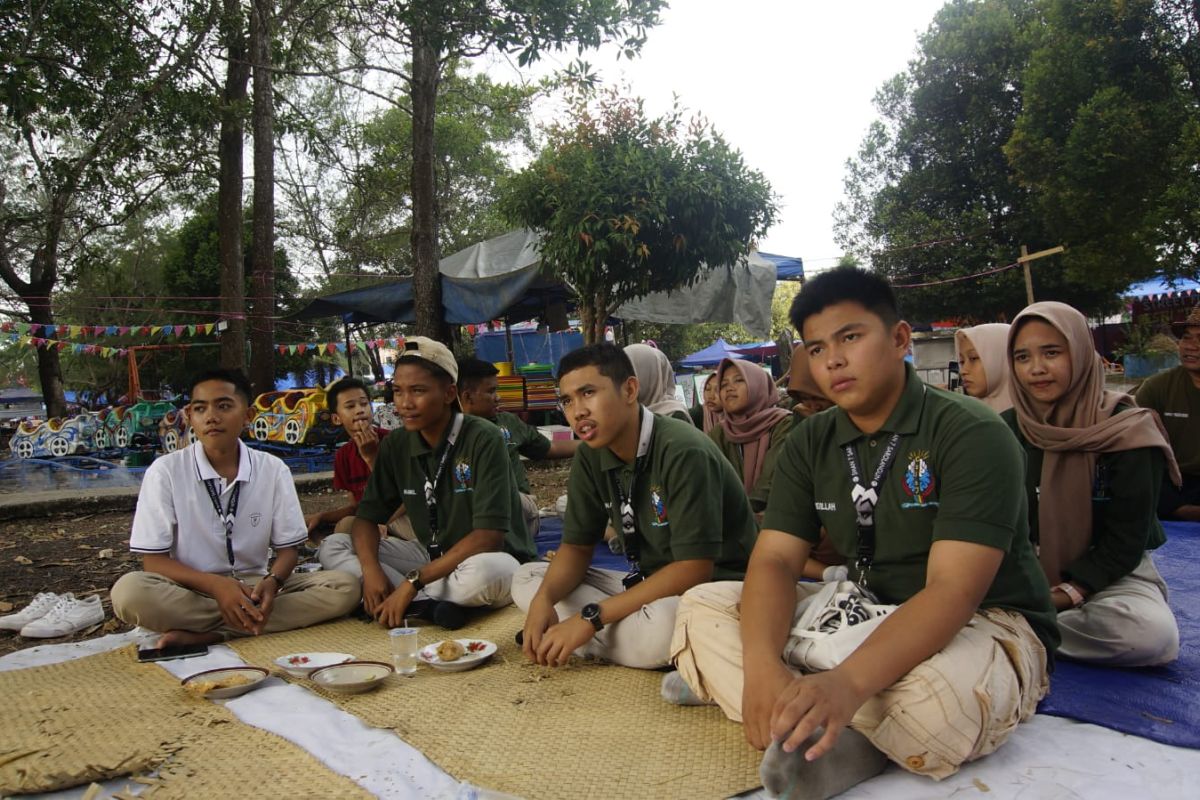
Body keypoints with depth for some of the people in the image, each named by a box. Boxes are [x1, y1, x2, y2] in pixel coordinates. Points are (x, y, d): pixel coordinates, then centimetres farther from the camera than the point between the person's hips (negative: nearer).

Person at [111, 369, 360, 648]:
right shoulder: (165, 471, -6)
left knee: (344, 587, -21)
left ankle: (208, 634, -22)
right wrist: (216, 585, -23)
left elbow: (288, 548, 3)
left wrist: (272, 581, -21)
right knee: (128, 591, -33)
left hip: (254, 587, 2)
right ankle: (250, 621, -20)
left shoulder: (273, 470, -1)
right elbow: (154, 561, -6)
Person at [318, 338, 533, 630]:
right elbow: (367, 516, 2)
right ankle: (426, 605, -22)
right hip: (433, 557, 7)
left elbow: (489, 536, -24)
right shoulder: (396, 444, -2)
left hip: (488, 559, -6)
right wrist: (371, 569, -20)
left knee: (482, 573, -41)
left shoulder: (482, 439, -19)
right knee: (332, 547, -7)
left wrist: (413, 582, -26)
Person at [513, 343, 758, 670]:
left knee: (661, 627, -40)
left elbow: (694, 569, -27)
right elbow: (577, 545, 4)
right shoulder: (590, 457, -1)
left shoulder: (683, 453, -24)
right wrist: (544, 599, -19)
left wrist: (592, 618, -27)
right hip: (650, 584, 8)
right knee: (526, 579, -1)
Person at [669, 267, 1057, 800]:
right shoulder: (809, 444, 1)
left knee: (940, 704, -41)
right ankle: (834, 742, -23)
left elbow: (952, 592, -27)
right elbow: (775, 561, -7)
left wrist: (847, 683, -42)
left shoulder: (972, 435, -18)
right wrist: (762, 666, -28)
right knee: (701, 607, -9)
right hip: (864, 612, 6)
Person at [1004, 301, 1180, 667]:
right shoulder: (1006, 430, 0)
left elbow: (1127, 539, -11)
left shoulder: (1128, 431, -11)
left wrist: (1066, 594, -20)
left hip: (1109, 574, -1)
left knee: (1154, 633, -35)